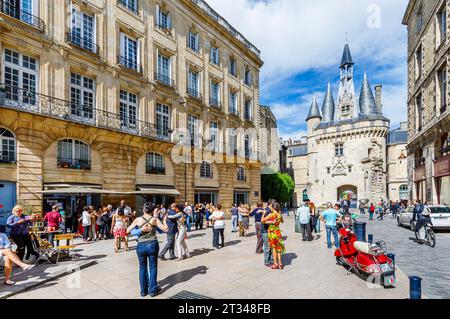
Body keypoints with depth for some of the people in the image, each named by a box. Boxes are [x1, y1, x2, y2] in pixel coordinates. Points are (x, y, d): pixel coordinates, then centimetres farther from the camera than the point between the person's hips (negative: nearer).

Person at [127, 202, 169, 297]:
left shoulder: (138, 219, -3)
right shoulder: (155, 219, -6)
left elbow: (128, 231, 0)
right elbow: (166, 229, -8)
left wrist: (140, 230, 9)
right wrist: (164, 221, 8)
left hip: (141, 246, 1)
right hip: (152, 244, -1)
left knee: (142, 268, 18)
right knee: (153, 267, 13)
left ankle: (143, 290, 25)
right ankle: (153, 290, 19)